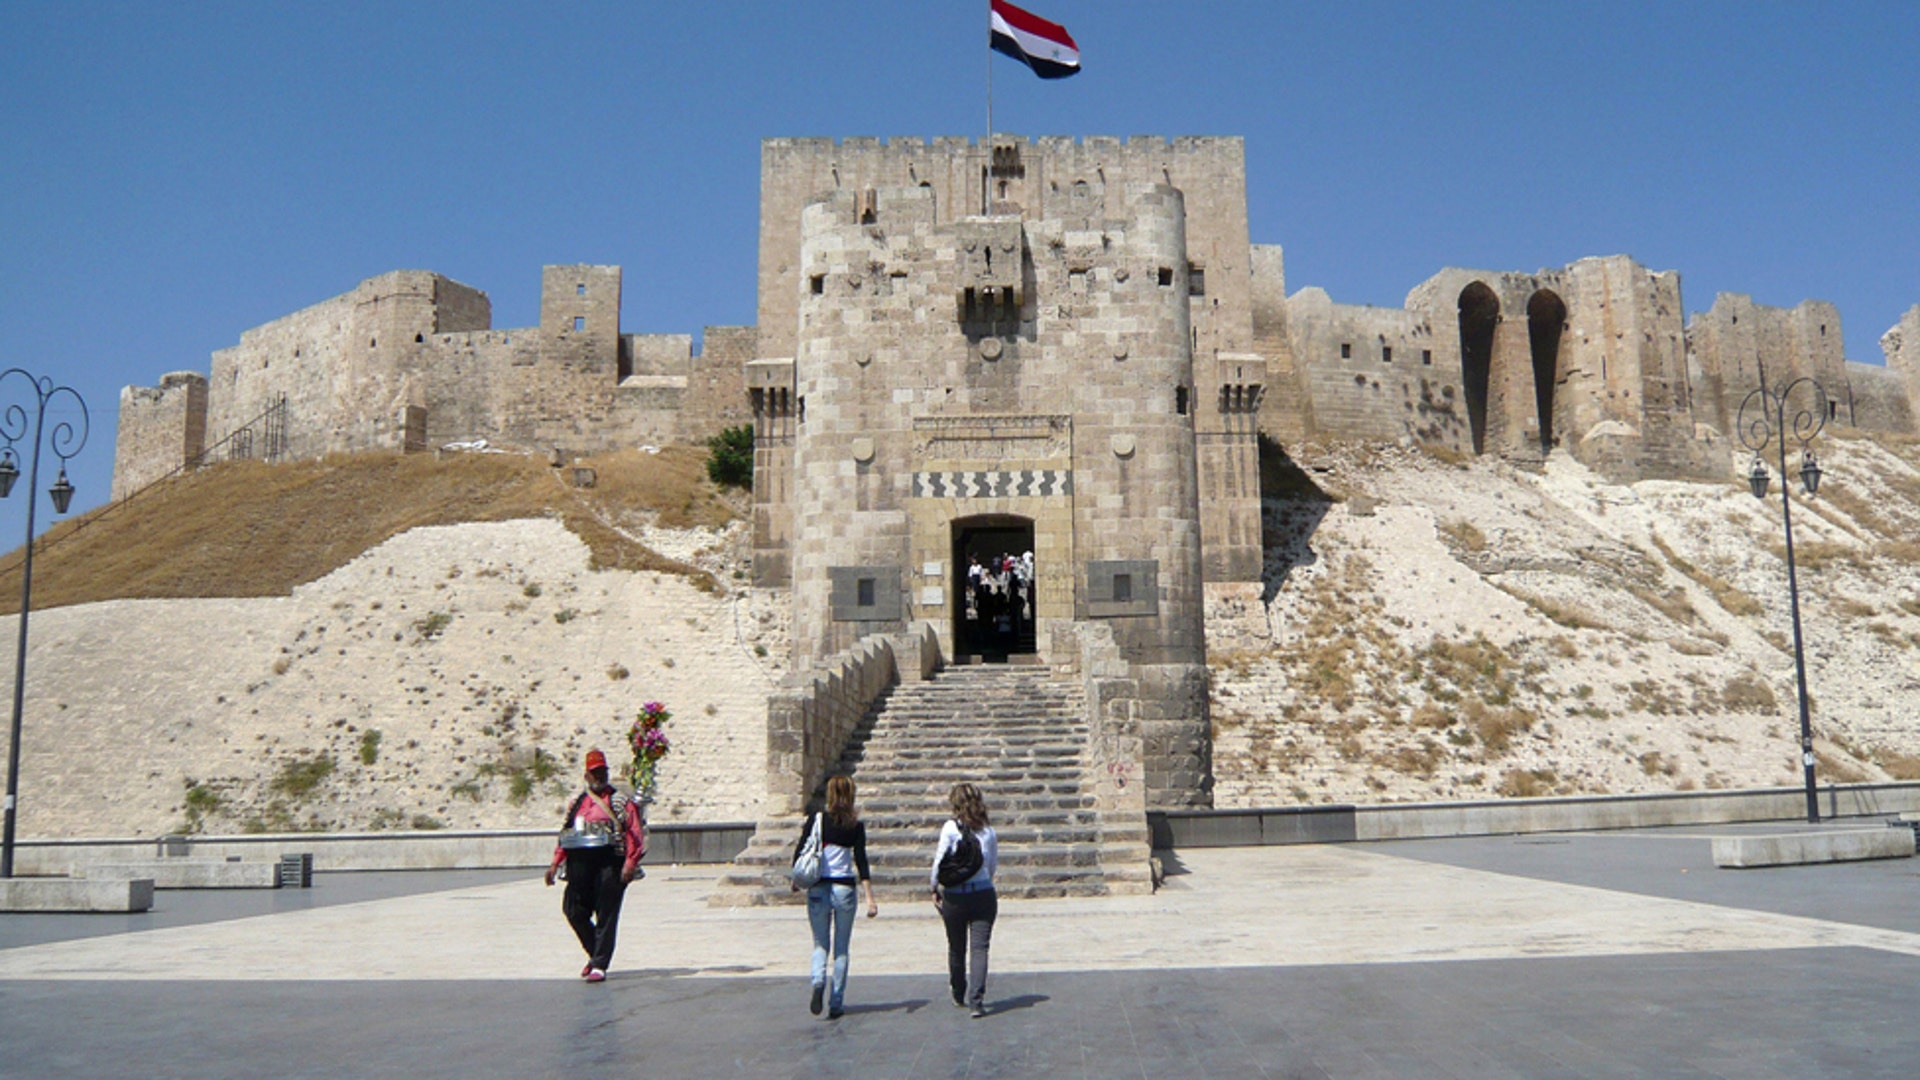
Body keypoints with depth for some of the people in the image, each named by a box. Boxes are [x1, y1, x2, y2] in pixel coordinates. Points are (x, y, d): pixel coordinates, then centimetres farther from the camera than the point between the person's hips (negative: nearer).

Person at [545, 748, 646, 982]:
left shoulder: (620, 801, 4)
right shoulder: (577, 803, 19)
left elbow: (635, 835, -4)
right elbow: (565, 835, 19)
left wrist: (630, 863, -15)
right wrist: (555, 864, 10)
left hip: (610, 863, -5)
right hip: (580, 865, 5)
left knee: (606, 916, -4)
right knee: (574, 911, 2)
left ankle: (600, 966, 0)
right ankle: (596, 953, 24)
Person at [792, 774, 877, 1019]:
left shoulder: (816, 819, -2)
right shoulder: (856, 825, -3)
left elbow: (799, 852, -2)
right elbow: (861, 861, -7)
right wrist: (870, 898, -7)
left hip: (818, 888, 0)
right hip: (845, 888, 0)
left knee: (820, 943, 13)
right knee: (841, 947, 12)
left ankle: (818, 980, -17)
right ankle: (836, 1004, 10)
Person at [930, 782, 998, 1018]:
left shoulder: (951, 828, -7)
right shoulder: (988, 831, 2)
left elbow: (940, 862, -5)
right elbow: (994, 865, 9)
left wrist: (935, 889, 7)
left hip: (955, 897, -1)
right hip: (984, 896, 1)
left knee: (956, 948, 15)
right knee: (979, 947, 0)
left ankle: (959, 996, 30)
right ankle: (976, 1000, -12)